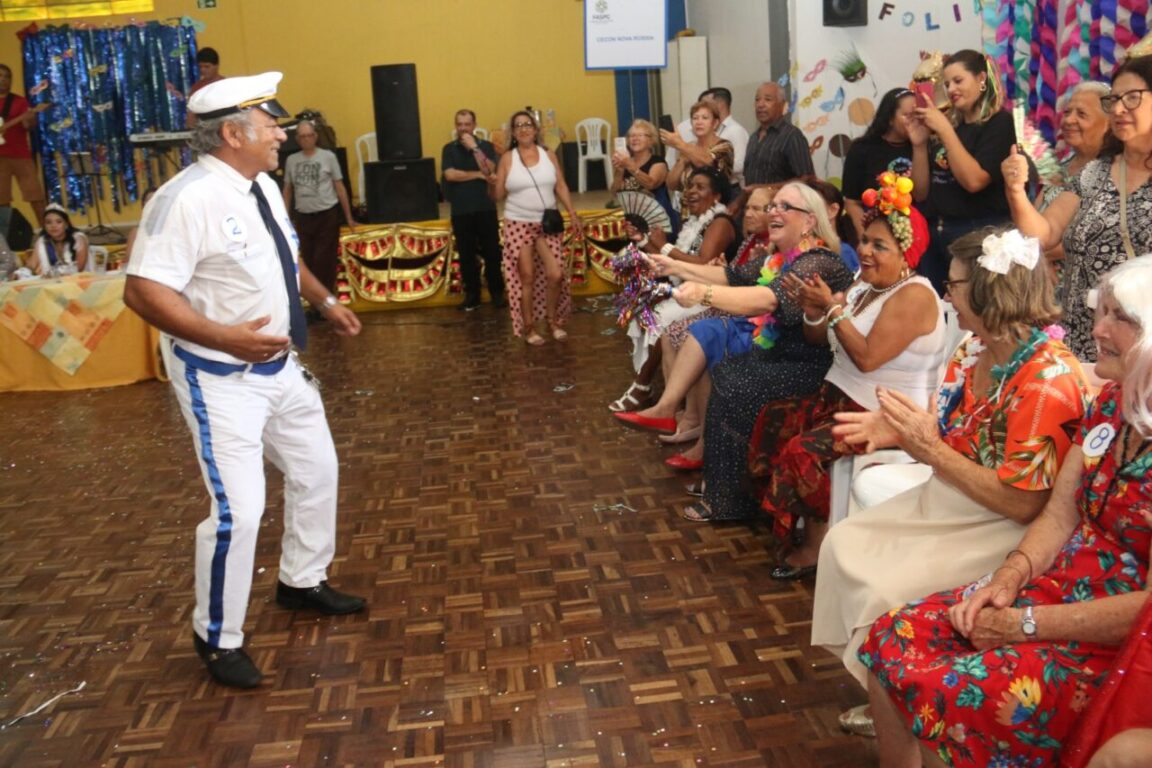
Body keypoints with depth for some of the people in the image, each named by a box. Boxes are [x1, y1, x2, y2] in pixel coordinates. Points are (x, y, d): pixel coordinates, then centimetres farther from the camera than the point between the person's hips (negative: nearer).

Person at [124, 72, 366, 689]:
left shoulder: (263, 187, 4)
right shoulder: (188, 199, -24)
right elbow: (143, 292, -28)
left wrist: (325, 300, 12)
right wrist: (226, 337, -35)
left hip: (279, 366, 9)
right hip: (220, 378, -9)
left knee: (316, 471, 20)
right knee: (238, 510, -9)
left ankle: (302, 582, 43)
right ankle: (218, 638, 15)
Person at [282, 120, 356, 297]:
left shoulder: (328, 156, -1)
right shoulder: (291, 160, 7)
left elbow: (339, 187, 2)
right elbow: (288, 190, 12)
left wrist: (348, 216, 2)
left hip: (327, 215, -3)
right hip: (302, 217, 3)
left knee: (325, 260, -4)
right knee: (307, 260, 8)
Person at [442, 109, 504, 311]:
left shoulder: (486, 146, 4)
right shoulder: (449, 148, 5)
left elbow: (490, 170, -12)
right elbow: (450, 175, -10)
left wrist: (474, 148, -14)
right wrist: (478, 175, -9)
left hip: (485, 208, 0)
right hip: (460, 211, 1)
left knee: (492, 252, 2)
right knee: (466, 255, 5)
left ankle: (497, 292, 14)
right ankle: (472, 295, 14)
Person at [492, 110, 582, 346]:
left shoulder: (549, 154, 6)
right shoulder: (507, 158, -1)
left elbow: (561, 187, 9)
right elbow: (498, 195, -1)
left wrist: (573, 214, 4)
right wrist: (493, 183, -22)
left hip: (548, 223, 2)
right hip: (518, 224, -2)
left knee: (556, 275, -5)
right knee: (526, 277, 1)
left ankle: (553, 320, 18)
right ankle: (528, 327, 14)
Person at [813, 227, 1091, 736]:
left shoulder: (1048, 380, -25)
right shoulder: (975, 351, 0)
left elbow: (1022, 503, -26)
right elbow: (953, 442, 8)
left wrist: (931, 450, -24)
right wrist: (901, 434, -12)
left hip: (1002, 528, -9)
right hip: (949, 502, 9)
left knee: (890, 591, -21)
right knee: (843, 545, 5)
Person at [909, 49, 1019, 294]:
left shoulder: (999, 122, -3)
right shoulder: (948, 124, 12)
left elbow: (974, 180, -18)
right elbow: (921, 193, 12)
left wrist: (945, 130, -14)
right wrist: (919, 144, 0)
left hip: (980, 235, -6)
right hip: (937, 233, 6)